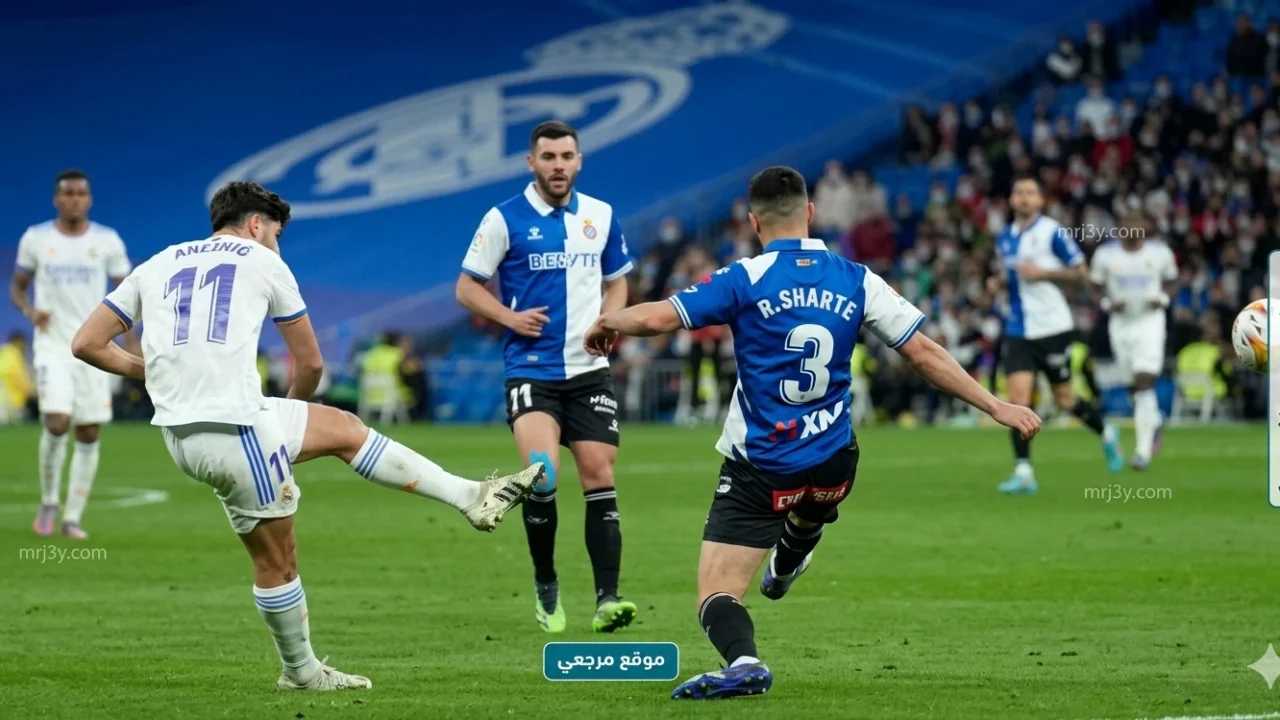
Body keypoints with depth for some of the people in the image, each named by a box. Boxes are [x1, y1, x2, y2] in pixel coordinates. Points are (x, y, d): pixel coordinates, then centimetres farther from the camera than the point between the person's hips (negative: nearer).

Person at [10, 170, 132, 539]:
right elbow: (17, 288, 11)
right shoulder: (35, 238, 2)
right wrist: (30, 311, -10)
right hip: (52, 345, -2)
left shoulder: (108, 241, 2)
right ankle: (49, 502, 4)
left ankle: (73, 517, 10)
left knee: (89, 434, 0)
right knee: (57, 422, -18)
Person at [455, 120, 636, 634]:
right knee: (542, 476, -19)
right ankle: (545, 585, 2)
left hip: (589, 370, 3)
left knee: (599, 477, -3)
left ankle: (607, 598, -1)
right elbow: (467, 287, 1)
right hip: (532, 372, -3)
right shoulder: (505, 220, -4)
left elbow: (617, 282, 20)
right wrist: (510, 317, -15)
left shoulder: (601, 217, 7)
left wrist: (608, 322, 0)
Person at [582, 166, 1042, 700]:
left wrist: (607, 324, 6)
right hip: (832, 466, 5)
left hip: (757, 471, -4)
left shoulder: (745, 280, -10)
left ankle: (743, 661, -35)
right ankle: (784, 568, 70)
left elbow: (657, 317, -16)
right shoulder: (856, 280, -1)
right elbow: (925, 354, -2)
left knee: (716, 593, -6)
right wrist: (996, 406, 4)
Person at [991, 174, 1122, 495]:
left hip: (1052, 327, -4)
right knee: (1018, 397, -11)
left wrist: (1043, 273, -20)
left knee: (1064, 400, 6)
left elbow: (1081, 275, -8)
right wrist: (999, 282, 4)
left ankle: (1106, 434, 36)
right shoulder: (1005, 239, 10)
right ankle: (1023, 472, -11)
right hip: (1018, 332, 5)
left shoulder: (1053, 233, -8)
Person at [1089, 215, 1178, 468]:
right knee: (1135, 384, 10)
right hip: (1121, 323, 2)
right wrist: (1108, 302, -11)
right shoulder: (1106, 254, -2)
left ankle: (1143, 449, -15)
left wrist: (1162, 298, -8)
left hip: (1150, 321, -2)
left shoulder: (1159, 252, -2)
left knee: (1145, 382, -14)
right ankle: (1153, 421, 42)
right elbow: (1096, 285, 8)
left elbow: (1171, 280, 11)